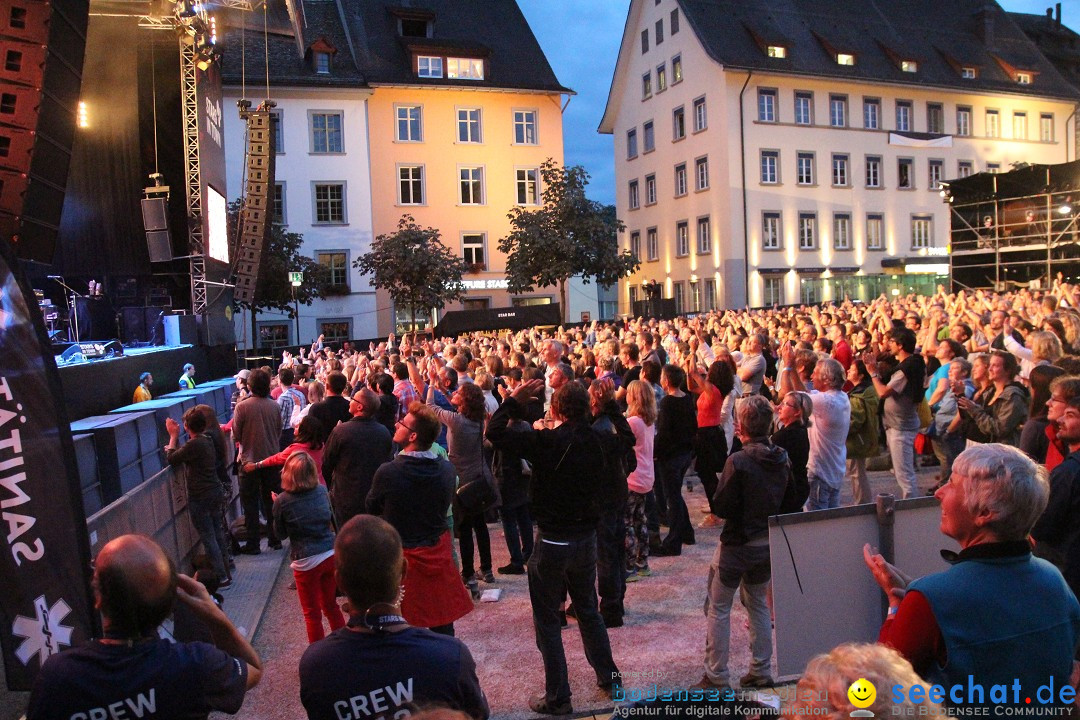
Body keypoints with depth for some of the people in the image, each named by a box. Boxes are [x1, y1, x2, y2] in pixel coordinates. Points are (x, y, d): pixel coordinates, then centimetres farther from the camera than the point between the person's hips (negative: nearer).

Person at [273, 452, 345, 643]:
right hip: (331, 555, 5)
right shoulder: (322, 491, -2)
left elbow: (281, 533, 1)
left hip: (306, 562, -4)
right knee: (331, 605, 23)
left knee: (312, 613, 12)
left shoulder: (283, 501, -12)